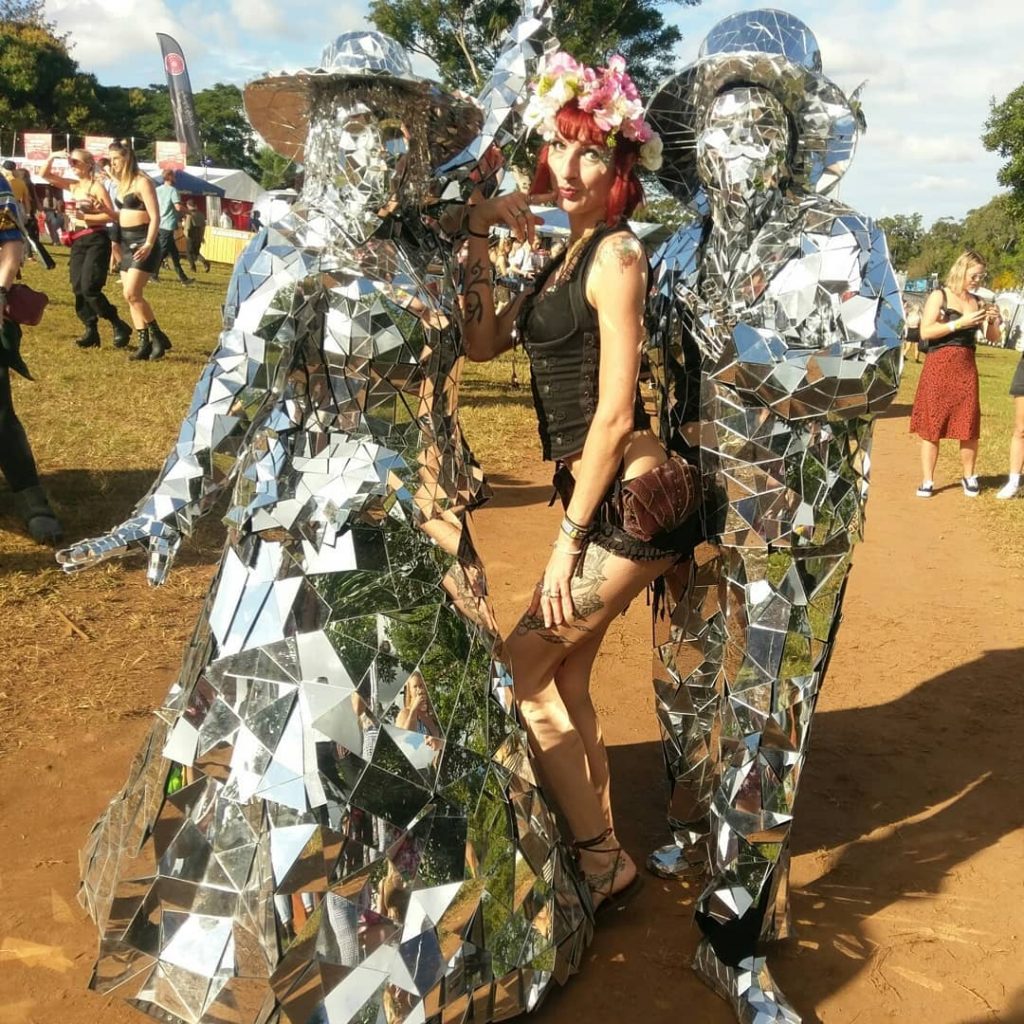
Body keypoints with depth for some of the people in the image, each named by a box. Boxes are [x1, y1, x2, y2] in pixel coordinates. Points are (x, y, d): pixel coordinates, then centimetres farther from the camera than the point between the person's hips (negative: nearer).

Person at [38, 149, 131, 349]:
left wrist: (85, 217, -17)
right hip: (78, 242, 8)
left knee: (89, 288, -15)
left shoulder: (97, 187, -6)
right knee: (78, 288, 1)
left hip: (96, 240, -8)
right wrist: (52, 157, 3)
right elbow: (44, 174, 18)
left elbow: (111, 216, -14)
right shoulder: (73, 185, 14)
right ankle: (91, 332, 7)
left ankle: (119, 326, -5)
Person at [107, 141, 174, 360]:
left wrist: (149, 245, -26)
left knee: (132, 294, -16)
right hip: (127, 243, 9)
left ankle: (158, 337, -5)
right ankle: (144, 344, 7)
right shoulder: (122, 184, 15)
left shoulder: (142, 182, -11)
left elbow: (155, 217, -18)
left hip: (142, 243, -9)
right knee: (132, 296, 4)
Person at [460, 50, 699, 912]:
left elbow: (614, 413, -17)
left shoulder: (615, 256, -12)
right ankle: (602, 856, 32)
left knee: (520, 676, -1)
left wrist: (567, 539, -15)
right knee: (565, 683, 16)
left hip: (630, 500, -9)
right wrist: (479, 238, 3)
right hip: (602, 496, 9)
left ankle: (604, 862, 14)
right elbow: (481, 342, 10)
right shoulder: (568, 256, 15)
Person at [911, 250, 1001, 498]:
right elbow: (925, 331, -13)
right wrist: (960, 322, -17)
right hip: (938, 367, -4)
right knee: (931, 424, 0)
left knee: (969, 426, 3)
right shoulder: (939, 296, -1)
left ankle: (968, 476, 19)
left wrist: (992, 321, -8)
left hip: (966, 368, 4)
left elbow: (993, 338, 12)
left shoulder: (977, 302, 11)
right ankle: (927, 480, 6)